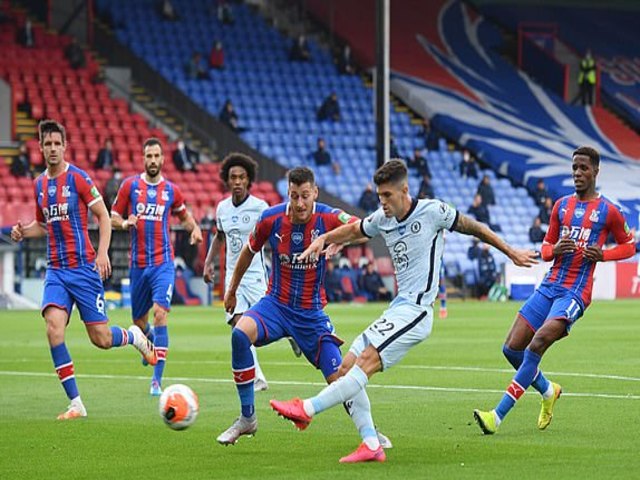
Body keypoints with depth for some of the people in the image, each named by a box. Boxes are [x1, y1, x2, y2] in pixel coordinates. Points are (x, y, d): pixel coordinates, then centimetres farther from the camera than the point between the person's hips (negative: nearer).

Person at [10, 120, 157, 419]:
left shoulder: (78, 178, -7)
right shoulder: (39, 184, 10)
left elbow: (103, 217, -5)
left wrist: (102, 253, -17)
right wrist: (22, 232, 4)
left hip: (83, 268, -4)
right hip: (56, 270, 4)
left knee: (101, 338, -3)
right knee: (54, 327, -18)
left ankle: (135, 336, 35)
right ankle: (76, 403, -13)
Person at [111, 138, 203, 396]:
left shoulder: (172, 190, 5)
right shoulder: (129, 185, 3)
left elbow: (184, 215, 22)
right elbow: (113, 217, 8)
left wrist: (194, 228, 2)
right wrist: (124, 223, -15)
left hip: (163, 261, -1)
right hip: (138, 263, 2)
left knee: (160, 313, -18)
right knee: (138, 319, 11)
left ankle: (157, 379, -18)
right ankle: (150, 338, 51)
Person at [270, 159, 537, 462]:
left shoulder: (432, 211, -7)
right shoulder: (382, 219, 10)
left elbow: (473, 228, 6)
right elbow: (354, 230, 29)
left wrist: (511, 253, 15)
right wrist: (323, 239, 10)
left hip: (415, 310, -8)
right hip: (397, 310, 8)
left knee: (367, 361, -22)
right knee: (346, 368, 0)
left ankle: (308, 409, -29)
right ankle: (371, 446, -1)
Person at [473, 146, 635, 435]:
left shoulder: (608, 211, 1)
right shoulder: (561, 206, 14)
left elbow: (629, 246, 12)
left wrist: (603, 255, -7)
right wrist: (555, 249, -4)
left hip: (575, 292, -6)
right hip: (549, 286, 6)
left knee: (536, 345, -22)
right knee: (512, 348, -2)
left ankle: (498, 416, -23)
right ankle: (548, 391, 26)